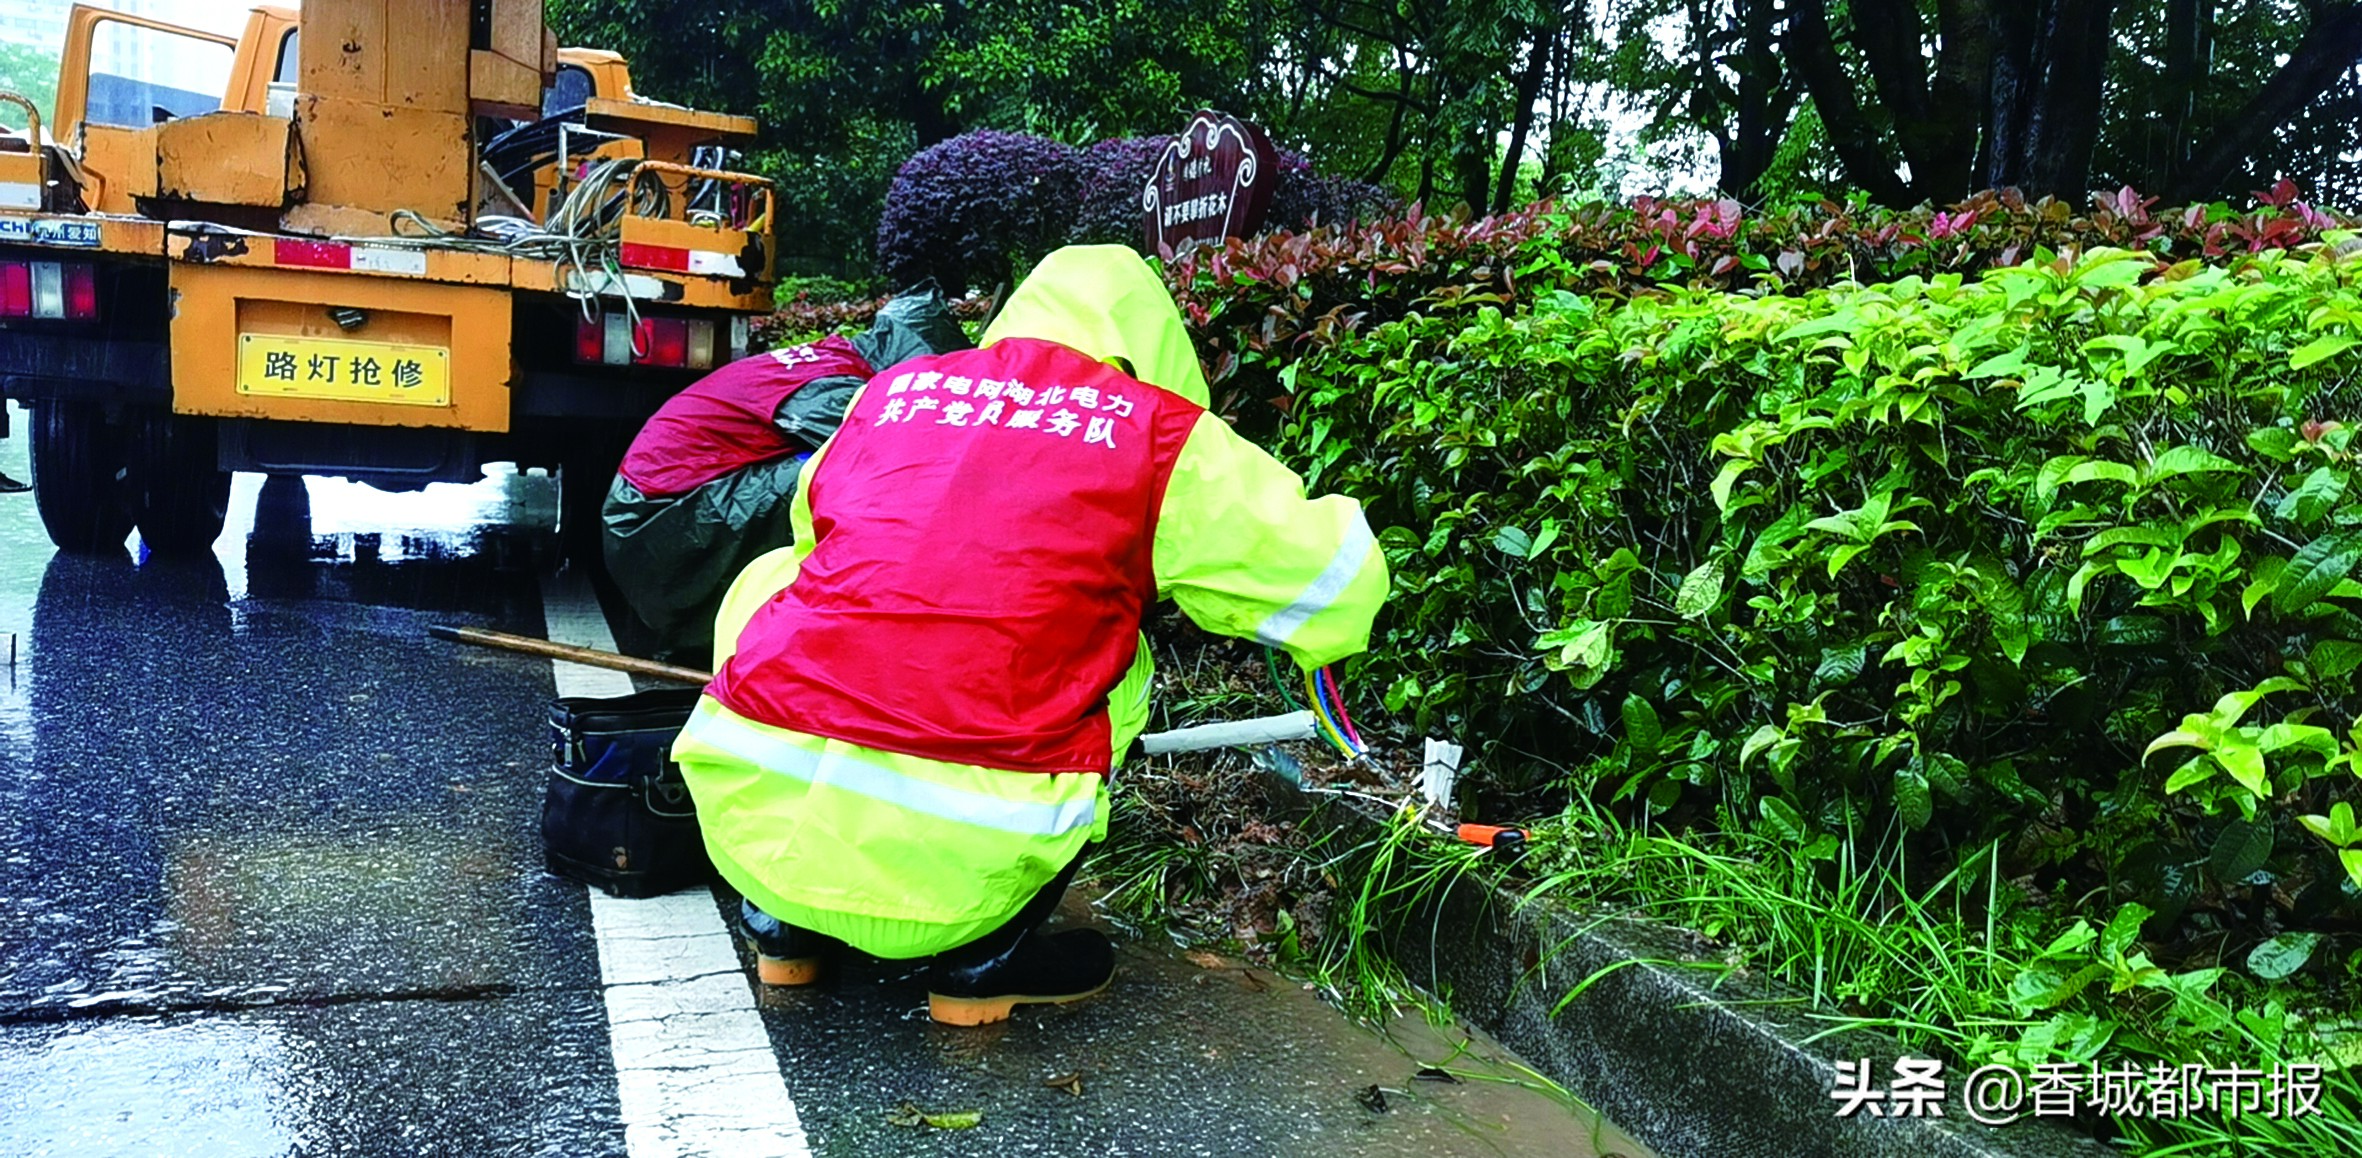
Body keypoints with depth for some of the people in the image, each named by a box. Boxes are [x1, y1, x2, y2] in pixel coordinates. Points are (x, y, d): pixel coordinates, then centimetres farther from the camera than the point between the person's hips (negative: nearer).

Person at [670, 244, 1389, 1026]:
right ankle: (983, 959, 18)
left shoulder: (889, 392, 18)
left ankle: (785, 923, 30)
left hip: (749, 811, 4)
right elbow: (1338, 578, 17)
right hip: (950, 860, -3)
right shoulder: (1158, 433, 8)